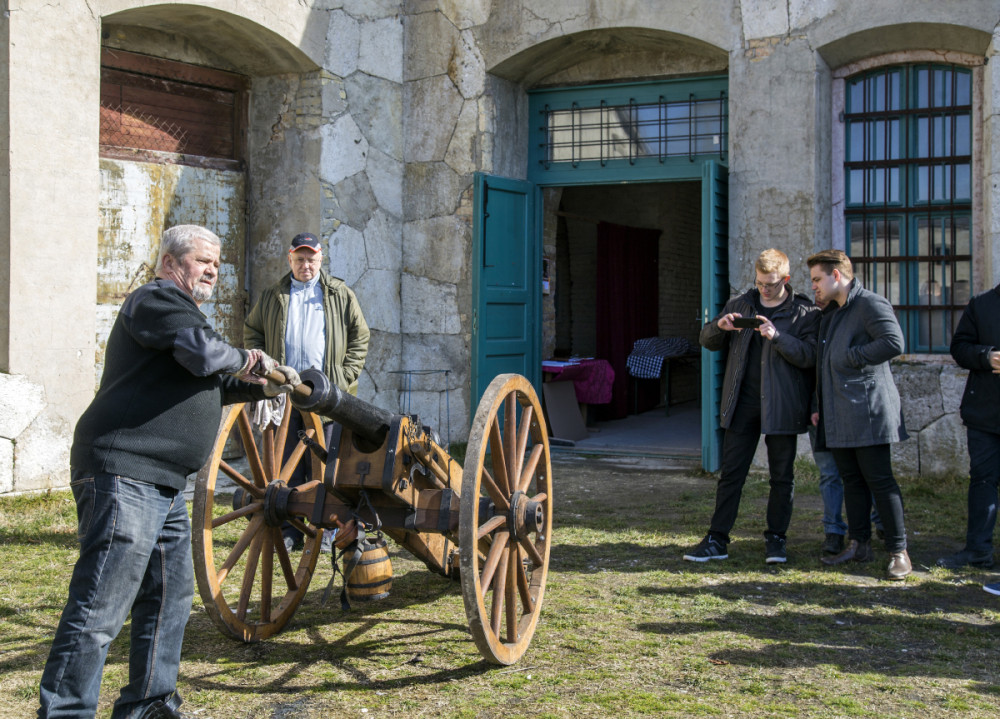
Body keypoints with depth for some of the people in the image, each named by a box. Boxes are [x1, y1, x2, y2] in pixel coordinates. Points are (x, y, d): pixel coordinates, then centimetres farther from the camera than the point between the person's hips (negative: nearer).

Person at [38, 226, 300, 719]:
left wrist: (259, 388, 20)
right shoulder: (156, 299, -6)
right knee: (99, 608, -11)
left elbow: (203, 387, 33)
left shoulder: (177, 308, 26)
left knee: (169, 597, 17)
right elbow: (204, 355, -22)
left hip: (164, 486, 11)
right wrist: (245, 359, -3)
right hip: (124, 475, -11)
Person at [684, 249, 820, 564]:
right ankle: (717, 540, 9)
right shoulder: (739, 305, 10)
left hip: (782, 406, -3)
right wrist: (719, 326, -8)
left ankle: (775, 538, 19)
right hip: (743, 404, 3)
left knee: (782, 476, 6)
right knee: (730, 473, 4)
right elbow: (708, 342, 14)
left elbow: (810, 355, -13)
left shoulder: (805, 313, -1)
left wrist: (776, 336, -25)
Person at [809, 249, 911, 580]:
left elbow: (893, 342, -23)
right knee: (851, 480, 11)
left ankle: (899, 551, -1)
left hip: (867, 410, -9)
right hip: (838, 416, 9)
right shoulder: (831, 313, 21)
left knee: (879, 479, -7)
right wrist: (819, 404, 20)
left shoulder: (871, 304, -9)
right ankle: (858, 544, 18)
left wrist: (851, 357, -16)